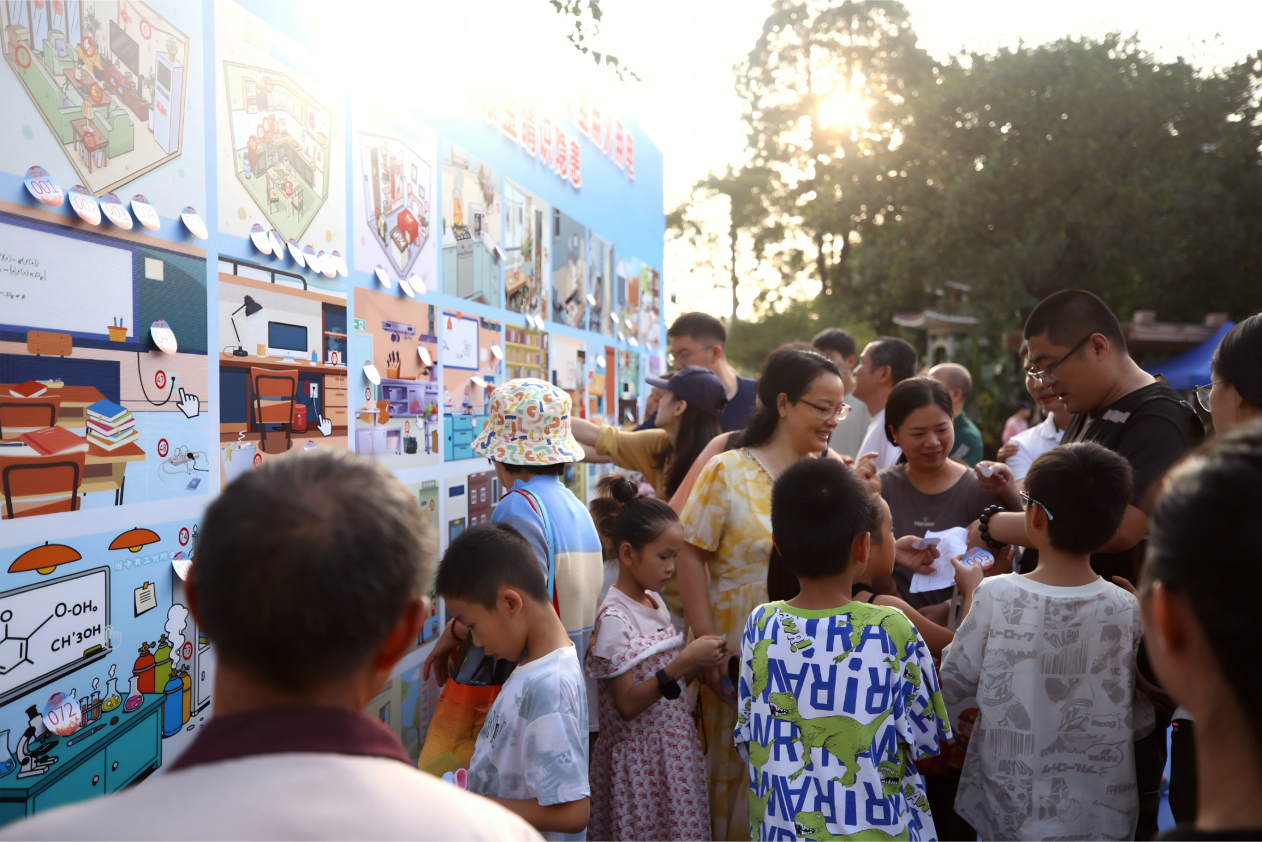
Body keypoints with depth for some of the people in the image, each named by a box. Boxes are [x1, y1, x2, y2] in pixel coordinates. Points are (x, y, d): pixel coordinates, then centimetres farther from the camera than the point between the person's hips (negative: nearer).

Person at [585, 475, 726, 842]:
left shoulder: (655, 602, 7)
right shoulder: (614, 617, -16)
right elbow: (627, 704, -19)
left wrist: (698, 662, -3)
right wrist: (684, 661, -23)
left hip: (674, 749, 7)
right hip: (639, 756, -7)